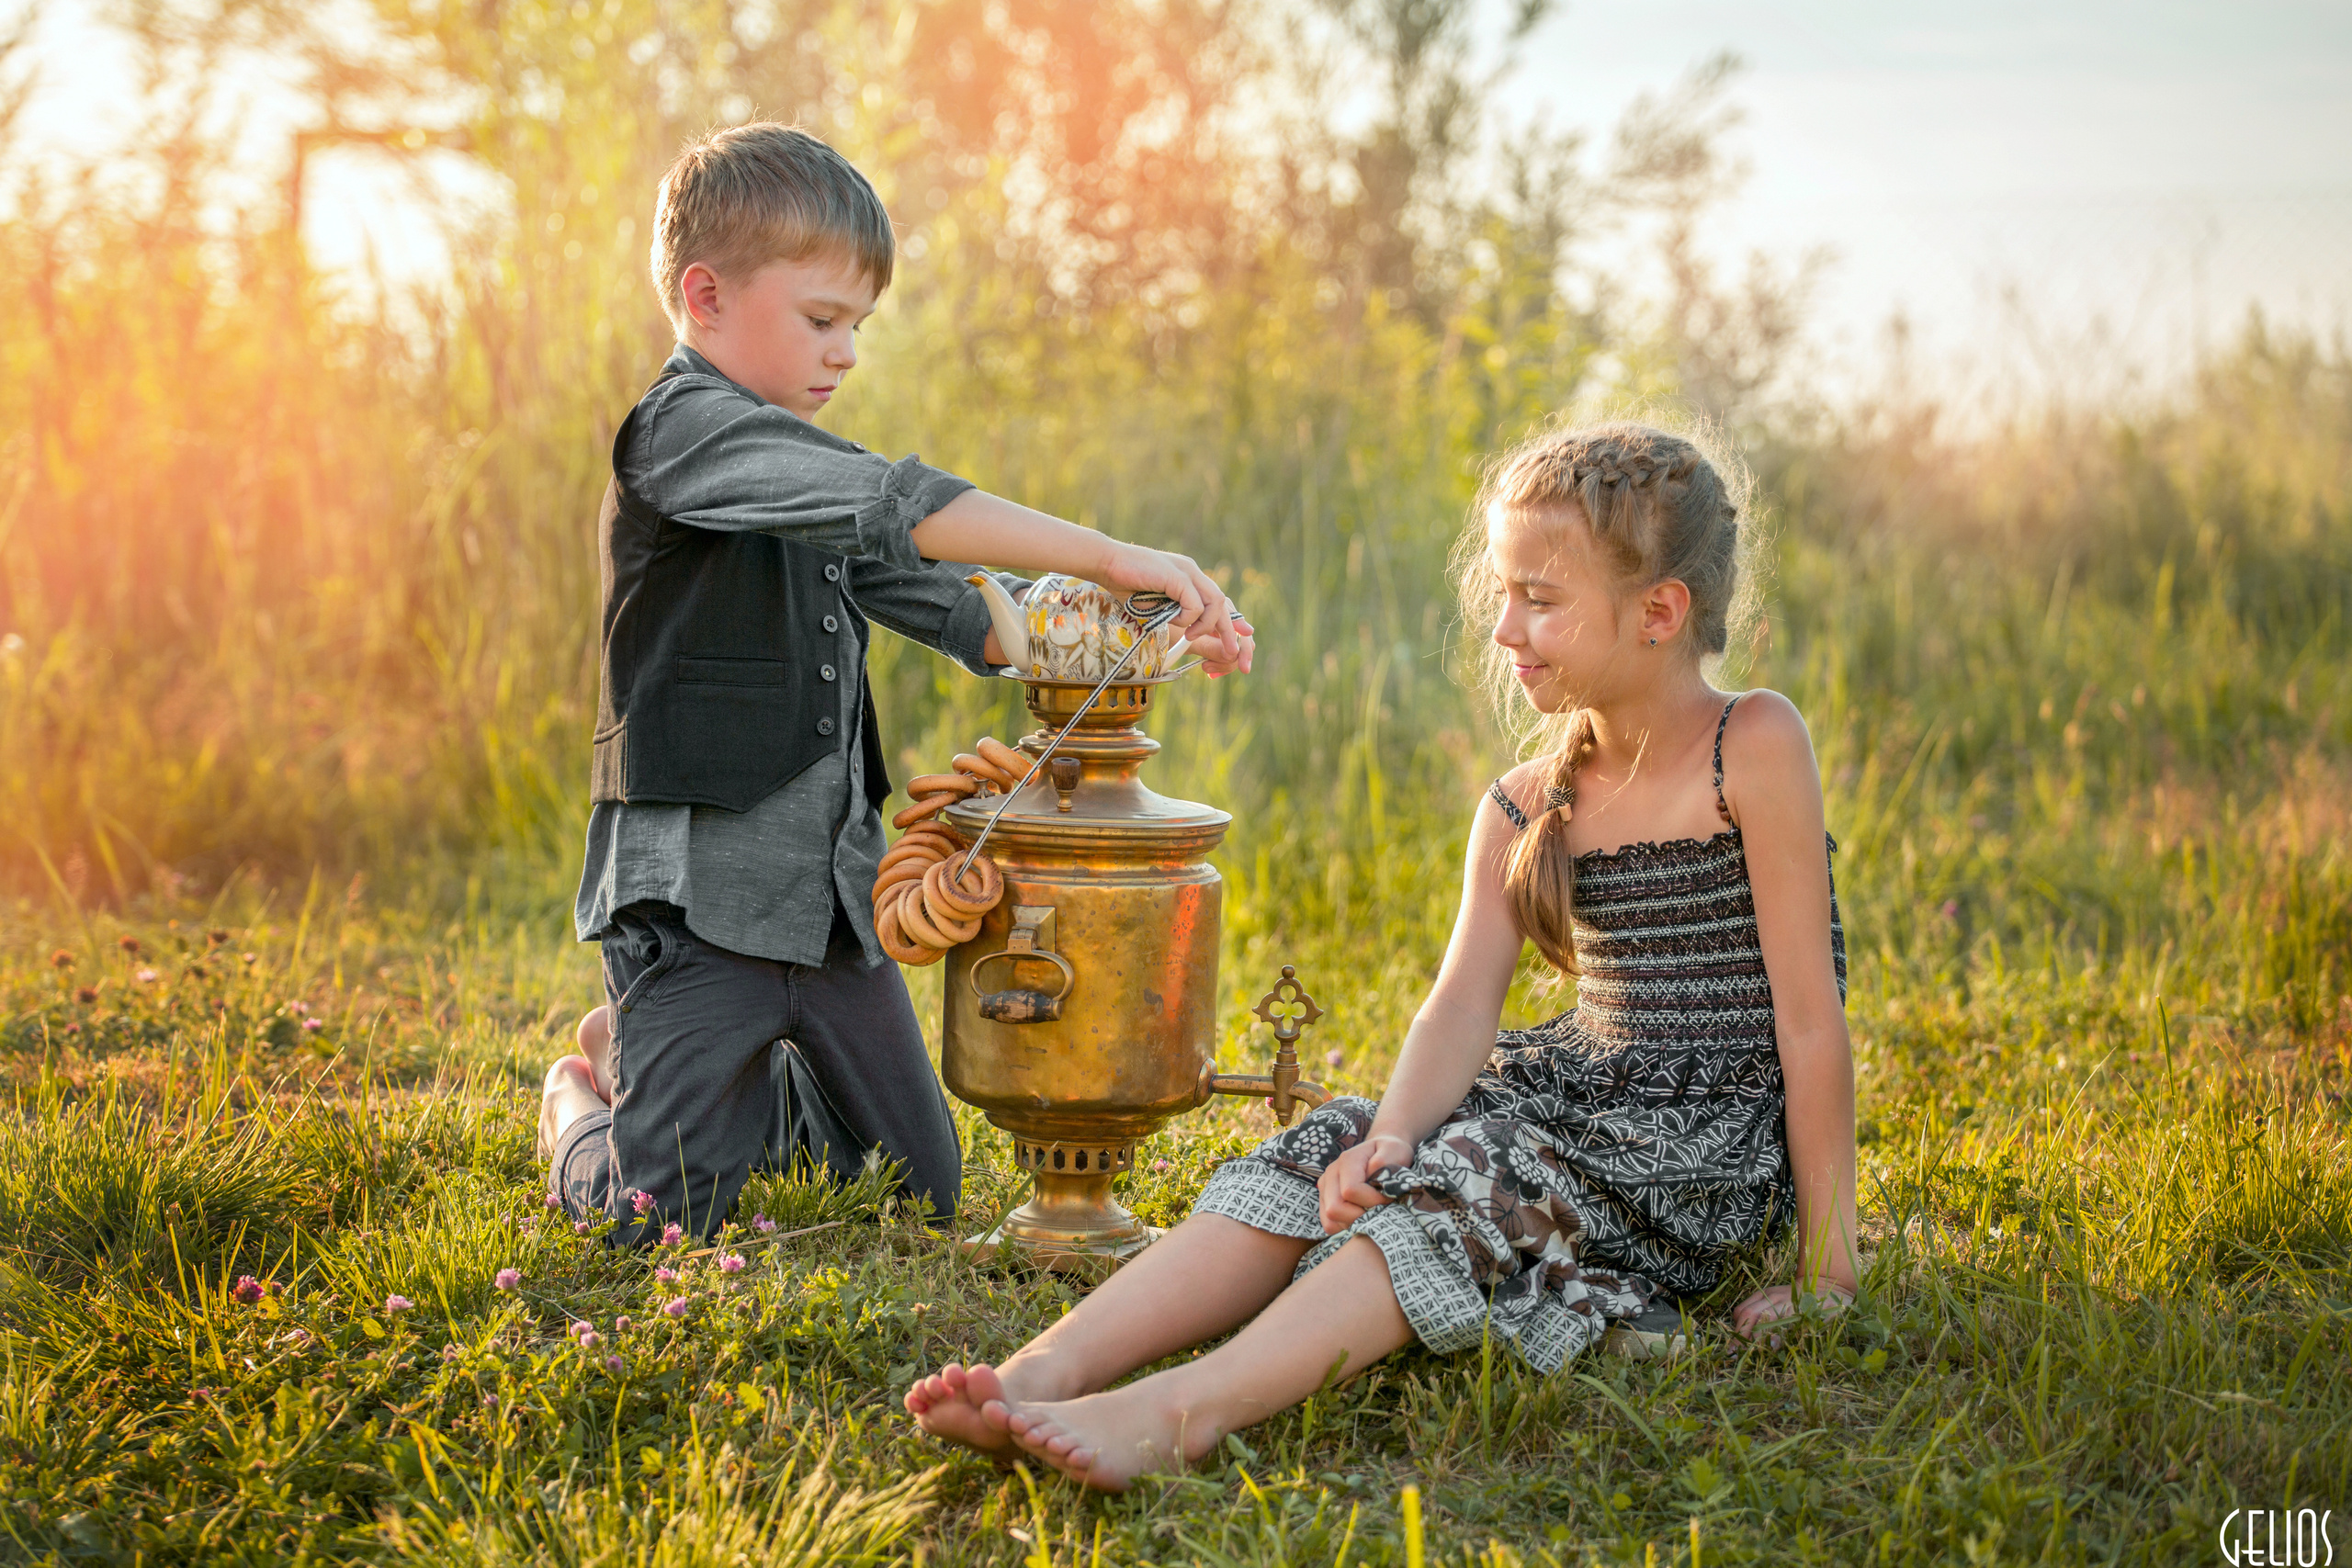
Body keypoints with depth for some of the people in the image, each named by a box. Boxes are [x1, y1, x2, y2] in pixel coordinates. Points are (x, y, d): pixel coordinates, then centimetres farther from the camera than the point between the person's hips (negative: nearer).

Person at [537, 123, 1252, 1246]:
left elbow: (962, 612, 13)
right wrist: (1112, 557, -29)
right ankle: (582, 1101, 25)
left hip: (832, 893, 9)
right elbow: (899, 507, -25)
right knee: (658, 1219, -10)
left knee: (923, 1193, 12)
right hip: (700, 889, -8)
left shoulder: (807, 477, 17)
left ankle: (655, 1068, 32)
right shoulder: (680, 429, -12)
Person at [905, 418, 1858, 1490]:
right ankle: (1048, 1369, -36)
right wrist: (1394, 1138, -26)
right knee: (1322, 1160, -19)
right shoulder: (1522, 811, 9)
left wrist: (1824, 1269, -11)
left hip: (1707, 1141, -6)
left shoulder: (1752, 749, -10)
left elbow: (1808, 1013, -11)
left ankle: (1184, 1410, -50)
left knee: (1464, 1190, -32)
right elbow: (1463, 1005, -4)